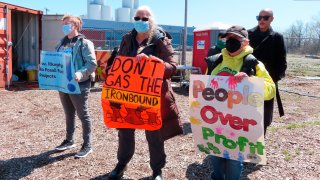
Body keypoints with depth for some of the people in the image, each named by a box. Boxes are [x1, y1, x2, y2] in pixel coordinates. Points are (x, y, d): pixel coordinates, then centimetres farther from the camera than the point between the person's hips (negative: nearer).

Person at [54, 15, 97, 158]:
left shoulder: (84, 43, -8)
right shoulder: (62, 43, 14)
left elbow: (92, 64, -17)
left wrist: (81, 73, -32)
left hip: (78, 85, -7)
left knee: (83, 115, 2)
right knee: (69, 114, 18)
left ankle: (87, 145, 13)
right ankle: (69, 140, 32)